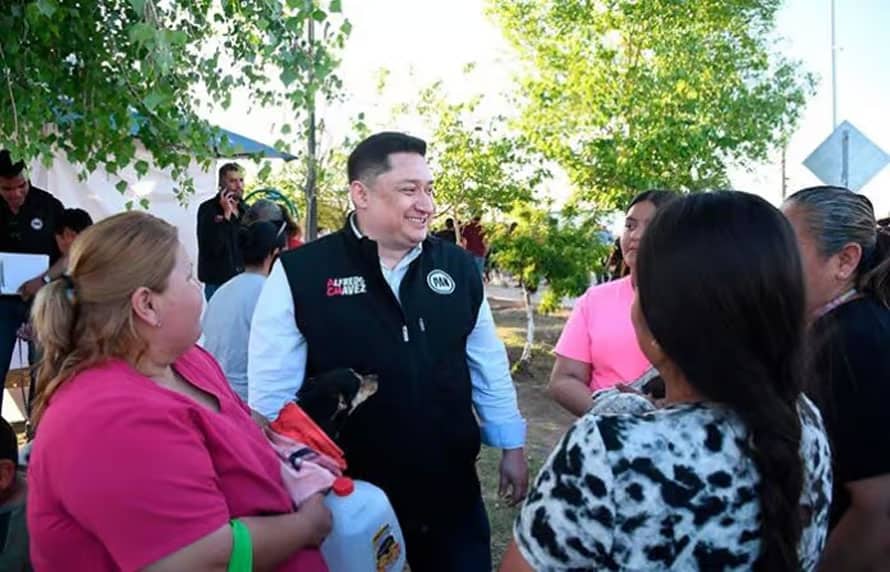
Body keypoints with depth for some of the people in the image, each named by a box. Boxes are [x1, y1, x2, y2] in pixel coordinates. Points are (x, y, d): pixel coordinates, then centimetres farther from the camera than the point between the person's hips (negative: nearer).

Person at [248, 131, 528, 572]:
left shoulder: (458, 267, 2)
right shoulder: (299, 273, -11)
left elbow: (488, 365, 11)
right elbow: (272, 390, -8)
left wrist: (511, 446, 13)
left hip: (451, 488, 4)